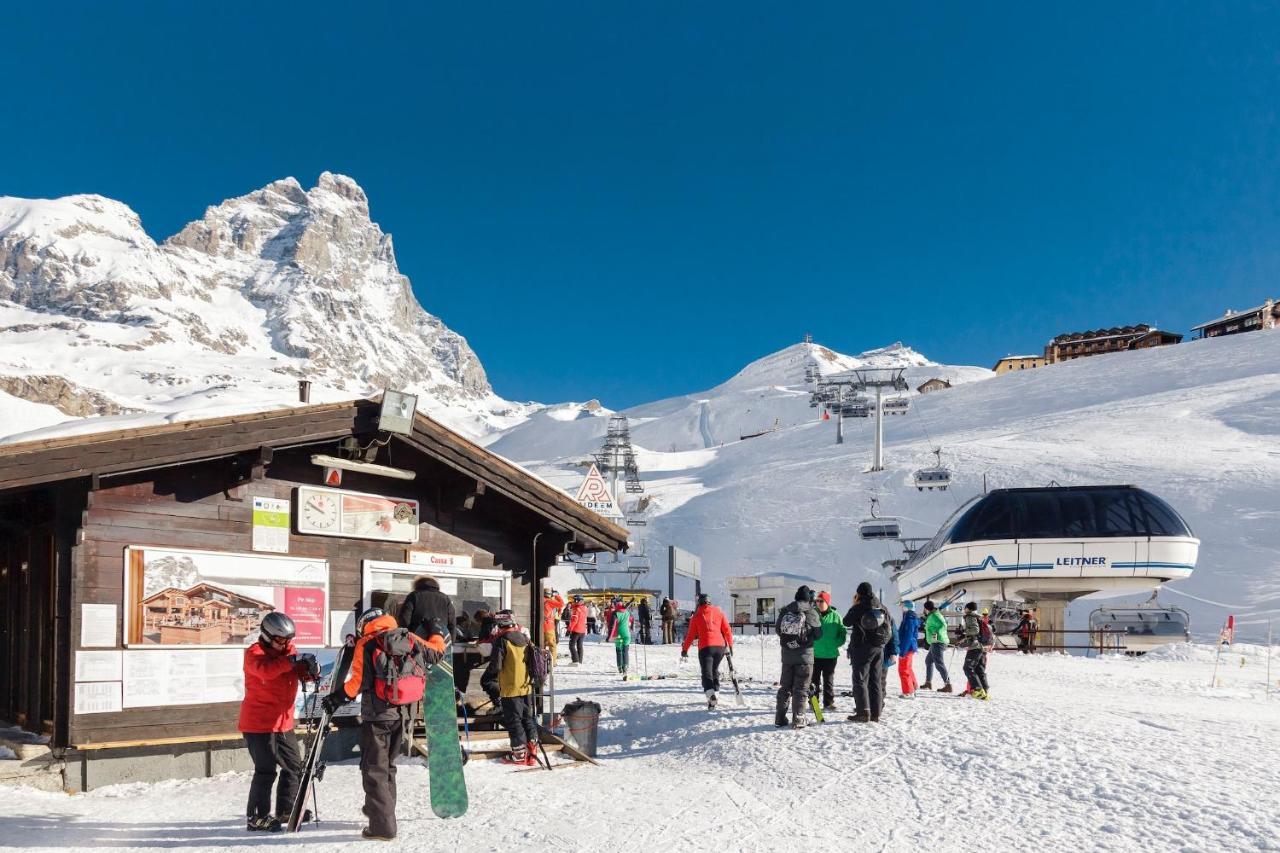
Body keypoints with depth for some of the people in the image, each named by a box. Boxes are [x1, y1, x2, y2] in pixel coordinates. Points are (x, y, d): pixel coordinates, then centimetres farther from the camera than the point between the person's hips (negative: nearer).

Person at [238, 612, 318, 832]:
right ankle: (257, 817, 4)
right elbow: (266, 670, -33)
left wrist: (311, 669, -23)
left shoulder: (288, 650, 9)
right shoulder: (254, 653, -12)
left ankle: (286, 811, 27)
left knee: (294, 766, 13)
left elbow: (302, 673, 0)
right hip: (258, 723, -8)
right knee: (266, 771, -7)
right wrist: (292, 660, -42)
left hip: (283, 722, 8)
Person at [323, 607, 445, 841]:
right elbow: (435, 653, 15)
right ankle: (381, 810, 37)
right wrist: (437, 633, 32)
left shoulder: (365, 644, -5)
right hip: (401, 714, 5)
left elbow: (360, 680, -13)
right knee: (388, 765, 23)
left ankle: (383, 825, -4)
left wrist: (339, 696, -4)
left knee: (374, 769, 1)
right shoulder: (409, 638, 6)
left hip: (377, 715, -5)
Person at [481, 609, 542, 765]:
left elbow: (495, 665, -14)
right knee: (528, 719, 15)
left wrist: (486, 681, 2)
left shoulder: (502, 640, -13)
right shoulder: (525, 638, 8)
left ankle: (519, 754, 6)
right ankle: (532, 752, 16)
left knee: (513, 721, 3)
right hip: (527, 687, 7)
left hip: (510, 689, -7)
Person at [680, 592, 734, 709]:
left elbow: (691, 635, 10)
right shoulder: (718, 612, 14)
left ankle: (710, 693, -31)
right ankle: (715, 692, 17)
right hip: (720, 646, 3)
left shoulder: (696, 616, 10)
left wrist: (684, 650, 18)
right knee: (715, 670, 23)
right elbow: (727, 630, 11)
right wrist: (730, 645, 19)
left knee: (706, 673, -7)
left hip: (705, 647, -3)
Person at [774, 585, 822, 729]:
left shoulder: (785, 611, 1)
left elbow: (777, 629, 9)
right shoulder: (811, 613, -9)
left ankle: (780, 718, 15)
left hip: (786, 653, 4)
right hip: (804, 654, -4)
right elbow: (818, 634, -1)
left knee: (784, 687, 13)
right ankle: (798, 719, 0)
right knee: (801, 688, 2)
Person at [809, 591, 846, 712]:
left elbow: (842, 633, 3)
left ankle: (829, 703, 17)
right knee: (814, 679, 7)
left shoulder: (835, 616, -2)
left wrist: (835, 644, -9)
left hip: (830, 654, -1)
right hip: (814, 653, 1)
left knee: (829, 680, 8)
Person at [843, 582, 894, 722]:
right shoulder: (882, 608, 7)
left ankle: (863, 712, -12)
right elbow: (890, 630, 11)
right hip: (879, 649, 5)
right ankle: (876, 714, 11)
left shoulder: (858, 608, -11)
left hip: (861, 648, -5)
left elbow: (846, 622, 2)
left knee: (860, 680, -3)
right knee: (876, 681, 10)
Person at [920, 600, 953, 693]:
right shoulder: (932, 616, 18)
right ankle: (928, 683, 30)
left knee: (939, 663, -14)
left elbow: (943, 625, -26)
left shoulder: (933, 616, -12)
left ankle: (948, 685, -19)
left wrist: (937, 634, -30)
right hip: (935, 643, 11)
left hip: (937, 642, -11)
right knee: (928, 660, 22)